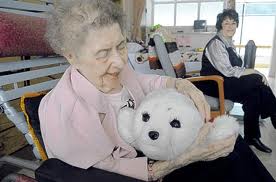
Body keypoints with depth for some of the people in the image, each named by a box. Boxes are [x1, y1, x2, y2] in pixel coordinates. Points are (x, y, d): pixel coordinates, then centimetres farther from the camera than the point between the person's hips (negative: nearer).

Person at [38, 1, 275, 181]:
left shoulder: (118, 71, -8)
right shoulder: (62, 112, -29)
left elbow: (152, 82, 8)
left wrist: (182, 85, -15)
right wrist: (185, 158, -31)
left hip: (152, 154, 6)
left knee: (231, 144, -2)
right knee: (229, 157, -9)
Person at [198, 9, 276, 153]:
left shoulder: (229, 43, 14)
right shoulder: (216, 43, -14)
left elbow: (238, 67, 13)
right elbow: (228, 71, -22)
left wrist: (256, 74, -4)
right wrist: (254, 72, -13)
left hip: (225, 81, 9)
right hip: (213, 84, -8)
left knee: (254, 93, -14)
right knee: (257, 82, -20)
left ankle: (252, 136, -6)